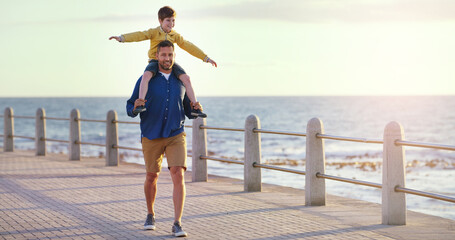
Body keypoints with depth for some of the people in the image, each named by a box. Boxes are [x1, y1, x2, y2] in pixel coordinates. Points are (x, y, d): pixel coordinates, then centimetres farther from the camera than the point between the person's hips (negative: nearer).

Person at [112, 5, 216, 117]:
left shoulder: (175, 36, 10)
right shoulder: (154, 32, 2)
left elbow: (188, 47, 11)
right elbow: (140, 35, -11)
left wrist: (205, 58, 9)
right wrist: (122, 38, -27)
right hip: (155, 61, -3)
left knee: (186, 78, -17)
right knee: (146, 75, -34)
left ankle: (195, 107, -10)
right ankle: (141, 104, -36)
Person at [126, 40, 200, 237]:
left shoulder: (181, 81, 6)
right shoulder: (146, 80, -1)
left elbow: (188, 111, 13)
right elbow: (130, 109, -1)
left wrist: (196, 110, -10)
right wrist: (135, 107, -24)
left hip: (176, 136, 0)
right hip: (151, 137, 0)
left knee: (178, 176, -15)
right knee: (152, 177, 12)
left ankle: (177, 224, -16)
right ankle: (150, 215, 36)